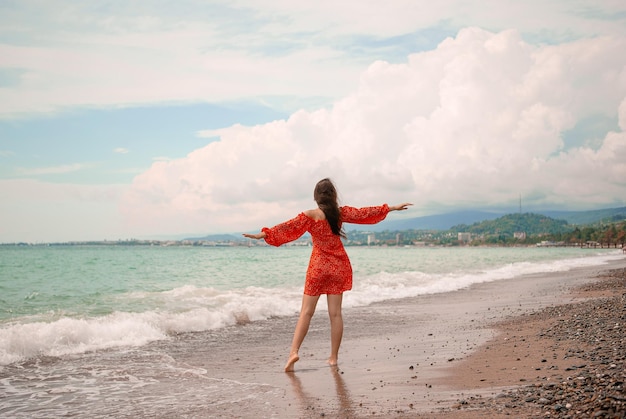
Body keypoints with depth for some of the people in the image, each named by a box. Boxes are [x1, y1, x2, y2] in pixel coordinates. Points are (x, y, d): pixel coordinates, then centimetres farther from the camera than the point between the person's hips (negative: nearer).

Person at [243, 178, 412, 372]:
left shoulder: (310, 215, -9)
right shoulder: (341, 212, 0)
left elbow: (288, 227, -13)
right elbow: (365, 212, 10)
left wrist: (264, 234, -9)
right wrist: (392, 207, 22)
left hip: (318, 265, -2)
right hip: (338, 266, 3)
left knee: (306, 312, 1)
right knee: (335, 313, 5)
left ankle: (294, 351, -10)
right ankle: (333, 357, 8)